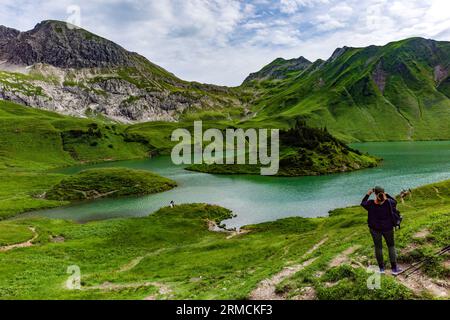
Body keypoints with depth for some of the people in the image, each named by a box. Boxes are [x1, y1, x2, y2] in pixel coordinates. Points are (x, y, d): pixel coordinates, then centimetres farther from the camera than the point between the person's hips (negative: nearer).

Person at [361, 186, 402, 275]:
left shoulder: (370, 204, -20)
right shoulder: (388, 203, -20)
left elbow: (363, 203, 2)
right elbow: (395, 202, 4)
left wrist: (368, 194, 5)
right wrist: (386, 195, -2)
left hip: (375, 229, 0)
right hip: (387, 228, 0)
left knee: (378, 247, 15)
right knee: (391, 246, 18)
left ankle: (381, 268, 25)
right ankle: (394, 268, 19)